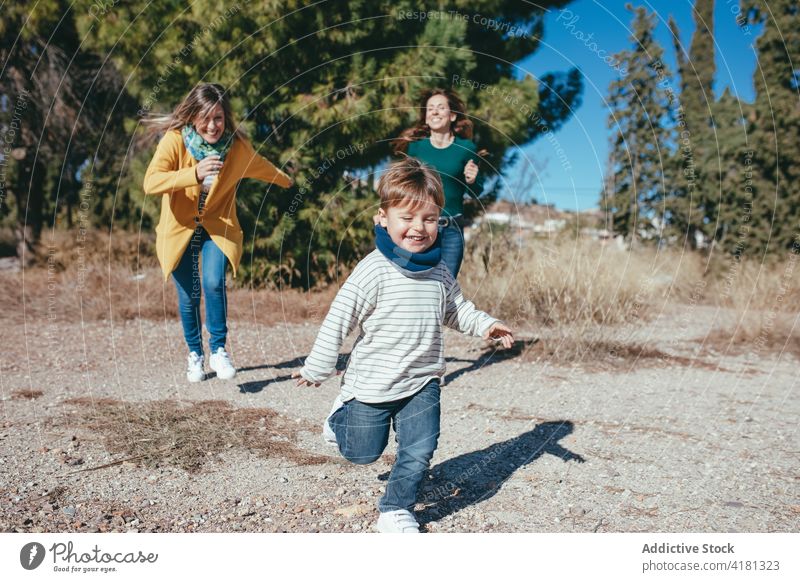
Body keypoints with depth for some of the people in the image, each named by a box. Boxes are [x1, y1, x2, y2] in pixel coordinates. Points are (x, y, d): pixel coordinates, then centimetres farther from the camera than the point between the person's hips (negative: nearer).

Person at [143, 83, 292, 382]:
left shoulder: (238, 147, -10)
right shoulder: (174, 139, -18)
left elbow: (263, 168, 13)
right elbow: (150, 183, -31)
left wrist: (287, 181, 32)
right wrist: (194, 174, -45)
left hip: (218, 227, 0)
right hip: (180, 229, 0)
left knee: (213, 283, -23)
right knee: (188, 296, 5)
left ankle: (218, 349, -3)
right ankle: (195, 355, 30)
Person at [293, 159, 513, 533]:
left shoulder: (439, 271, 0)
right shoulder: (374, 270, -19)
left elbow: (455, 310, 17)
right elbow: (338, 319, -15)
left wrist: (484, 324, -1)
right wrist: (319, 368, -11)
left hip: (422, 382, 4)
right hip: (373, 382, -4)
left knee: (419, 450, 0)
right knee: (364, 453, 12)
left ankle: (395, 510, 22)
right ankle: (341, 416, 43)